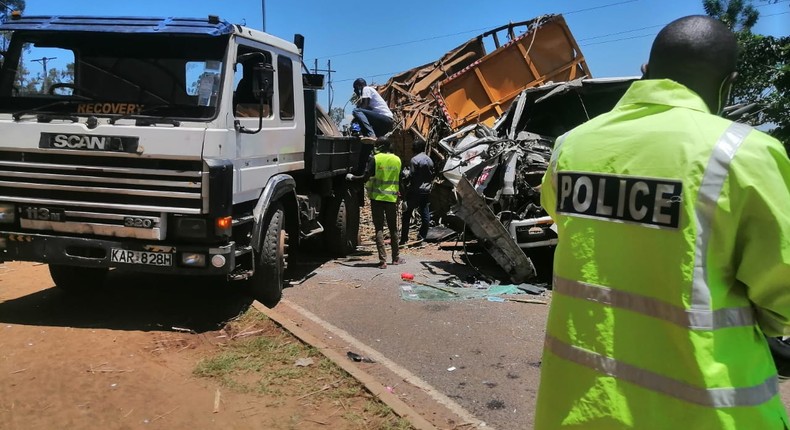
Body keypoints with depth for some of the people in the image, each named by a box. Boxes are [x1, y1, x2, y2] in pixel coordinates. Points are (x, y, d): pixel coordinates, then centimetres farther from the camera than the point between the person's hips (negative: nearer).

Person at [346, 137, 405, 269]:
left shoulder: (375, 159, -9)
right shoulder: (397, 160, 4)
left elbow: (365, 178, -12)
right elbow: (400, 180, 12)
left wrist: (351, 177, 3)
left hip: (377, 197, -3)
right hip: (392, 198, 3)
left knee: (379, 229, 0)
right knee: (393, 228, 15)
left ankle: (382, 260, -5)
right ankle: (396, 258, 24)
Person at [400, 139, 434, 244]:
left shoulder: (415, 160, -13)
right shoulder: (429, 160, 9)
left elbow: (411, 176, -15)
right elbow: (432, 176, 14)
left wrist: (405, 173, 3)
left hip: (415, 191, -6)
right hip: (426, 191, 6)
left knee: (407, 214, 2)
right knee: (425, 214, 7)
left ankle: (404, 238, 3)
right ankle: (422, 236, 9)